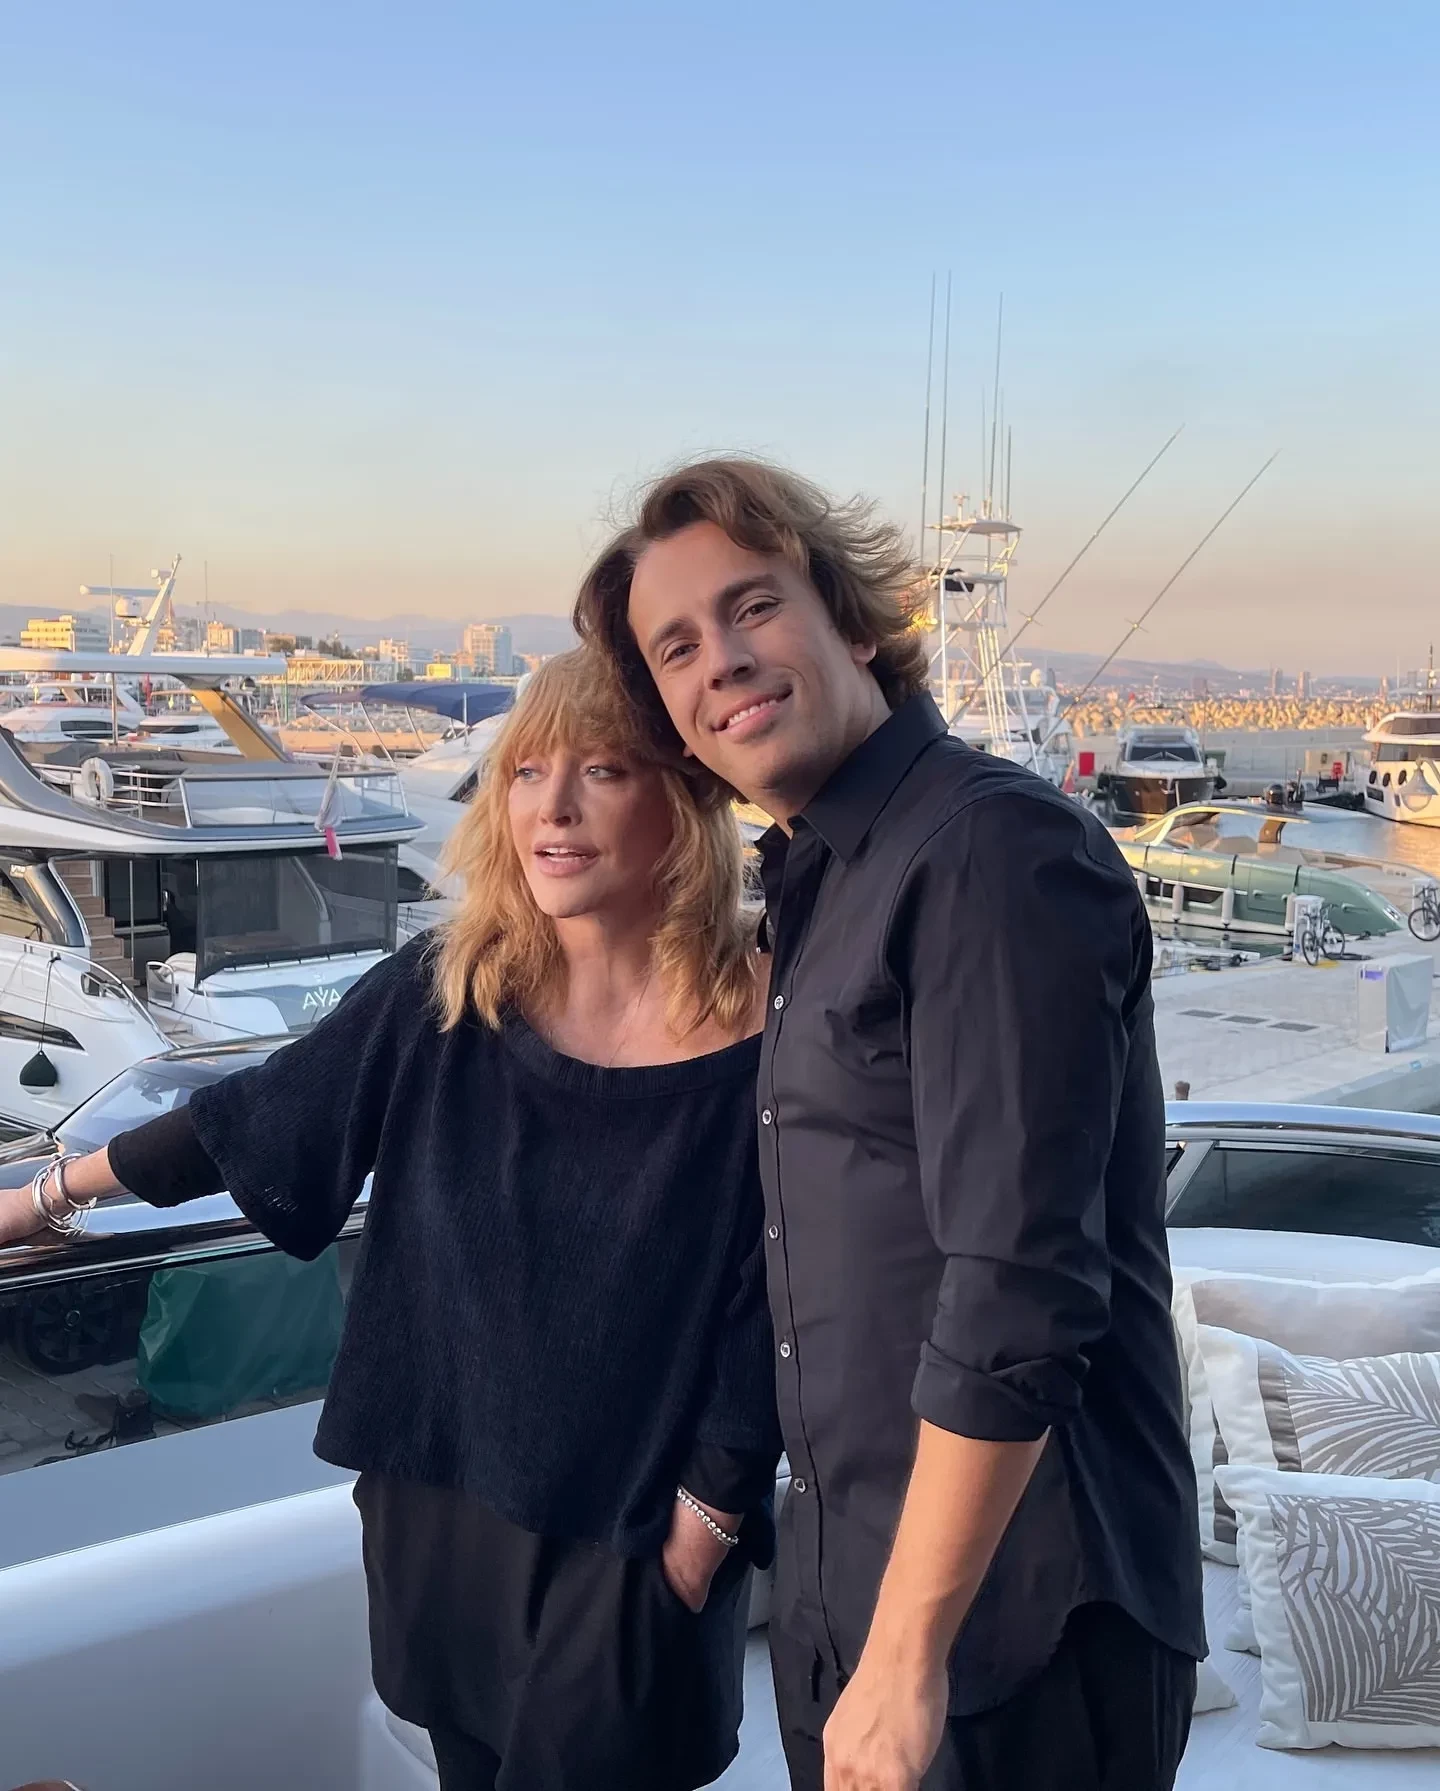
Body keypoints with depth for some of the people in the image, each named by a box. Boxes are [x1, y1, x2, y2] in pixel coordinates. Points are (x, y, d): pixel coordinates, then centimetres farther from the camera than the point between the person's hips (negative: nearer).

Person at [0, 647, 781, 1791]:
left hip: (631, 1537, -3)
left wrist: (708, 1515, -9)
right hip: (437, 1493, 3)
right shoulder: (447, 991, -8)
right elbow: (254, 1121, 3)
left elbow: (772, 1307, -11)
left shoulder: (755, 1035, -17)